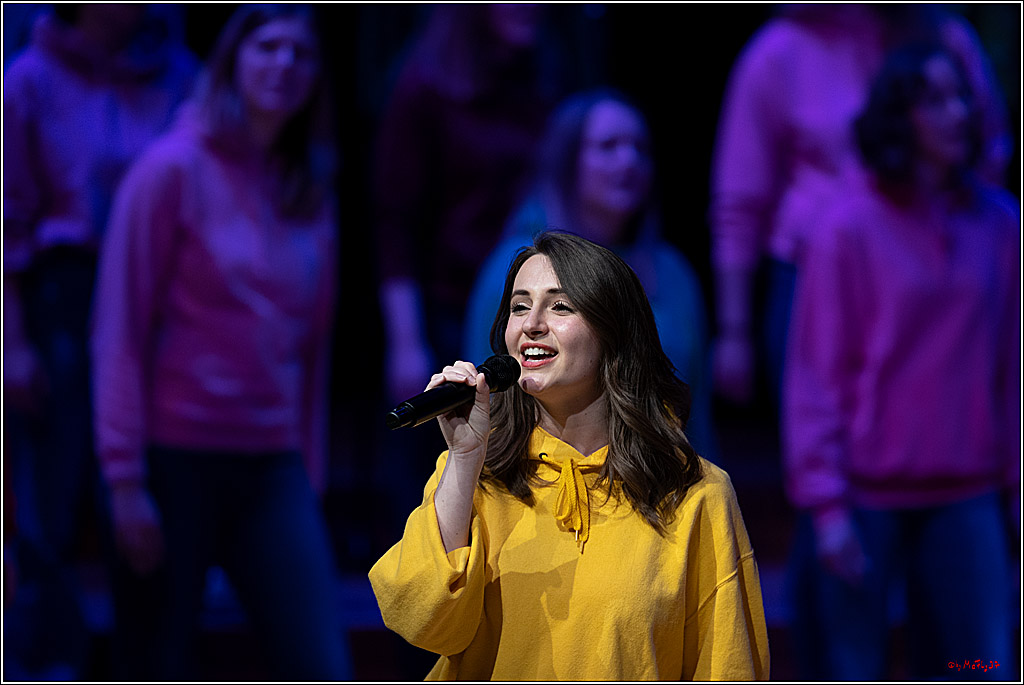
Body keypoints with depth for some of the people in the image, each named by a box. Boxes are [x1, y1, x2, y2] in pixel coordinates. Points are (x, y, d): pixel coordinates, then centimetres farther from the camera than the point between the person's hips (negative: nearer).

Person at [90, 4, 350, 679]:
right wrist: (125, 479, -11)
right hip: (175, 459, -4)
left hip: (273, 469, 4)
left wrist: (310, 473, 11)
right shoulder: (174, 169, -4)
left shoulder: (311, 190, 11)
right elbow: (120, 331, -6)